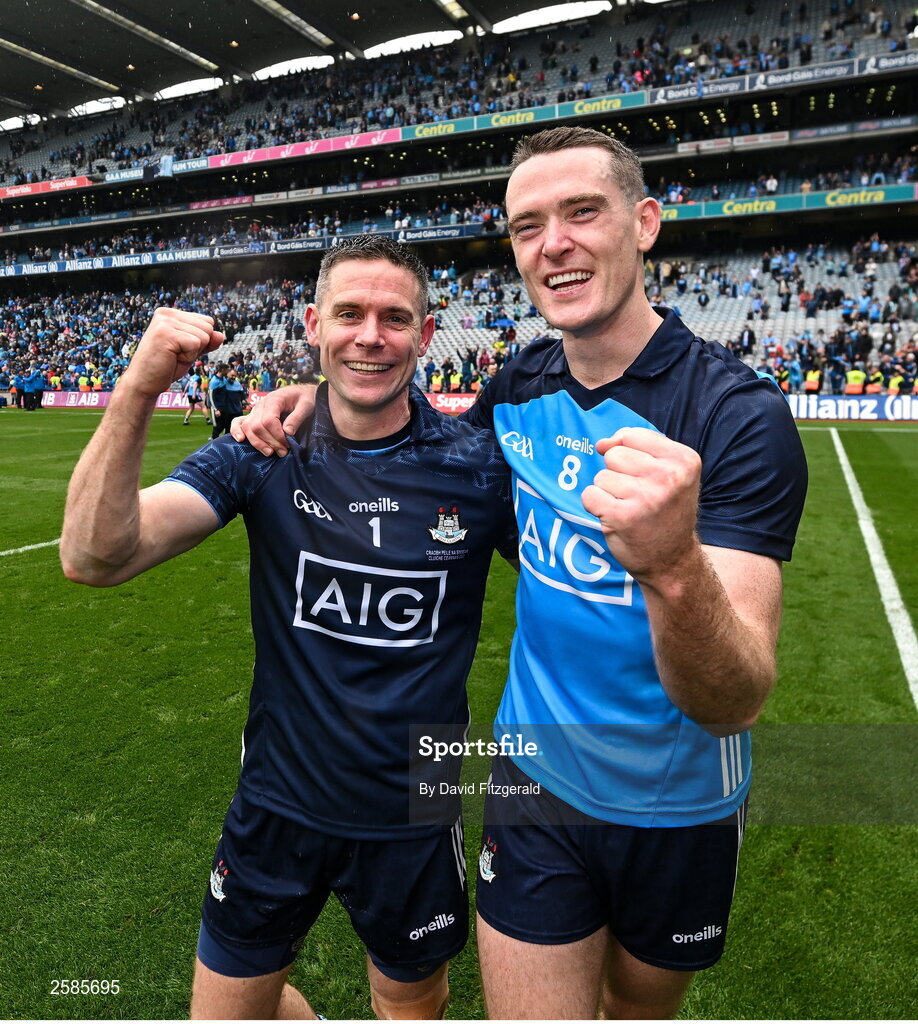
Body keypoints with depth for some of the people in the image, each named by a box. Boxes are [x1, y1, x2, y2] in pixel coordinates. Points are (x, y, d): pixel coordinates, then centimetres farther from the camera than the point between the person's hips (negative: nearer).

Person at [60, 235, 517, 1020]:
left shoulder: (477, 465, -14)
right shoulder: (263, 454, -10)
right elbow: (96, 558, -19)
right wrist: (137, 393, -32)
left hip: (413, 819, 0)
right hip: (278, 806, 1)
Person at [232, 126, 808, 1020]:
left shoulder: (739, 415, -22)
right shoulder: (521, 386, -7)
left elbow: (735, 703, -28)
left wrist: (674, 567, -50)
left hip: (678, 811, -1)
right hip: (538, 777, 2)